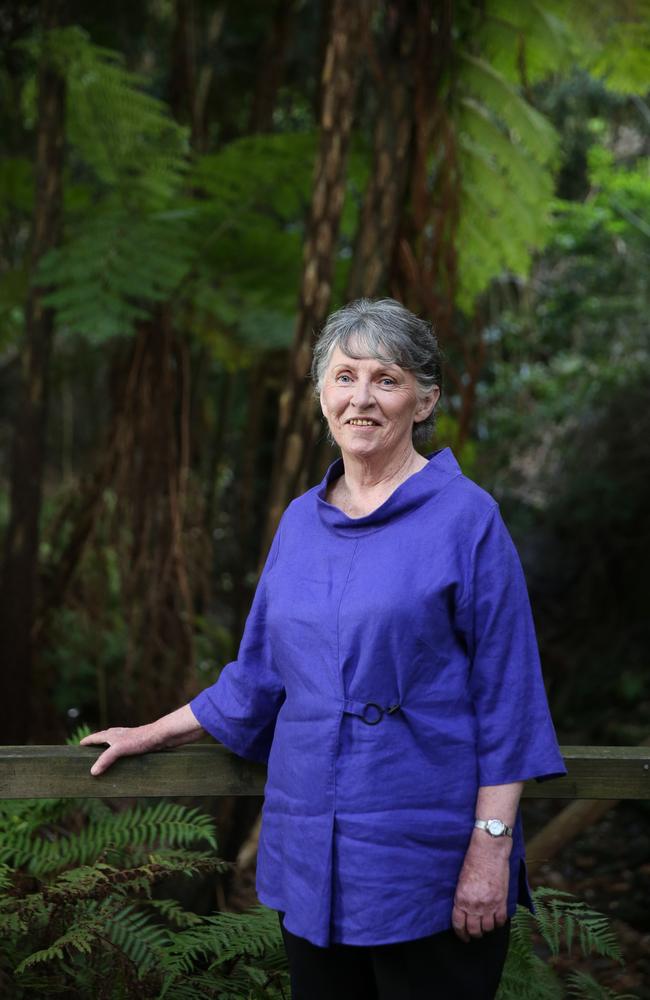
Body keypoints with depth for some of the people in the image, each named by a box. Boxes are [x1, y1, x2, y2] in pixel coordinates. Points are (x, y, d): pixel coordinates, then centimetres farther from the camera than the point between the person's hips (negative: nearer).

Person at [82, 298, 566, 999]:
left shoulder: (465, 518, -6)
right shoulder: (301, 521, 10)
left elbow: (504, 697, -9)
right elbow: (259, 677, 19)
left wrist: (492, 847, -13)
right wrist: (147, 736, 23)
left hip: (426, 867, -5)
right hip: (313, 861, 5)